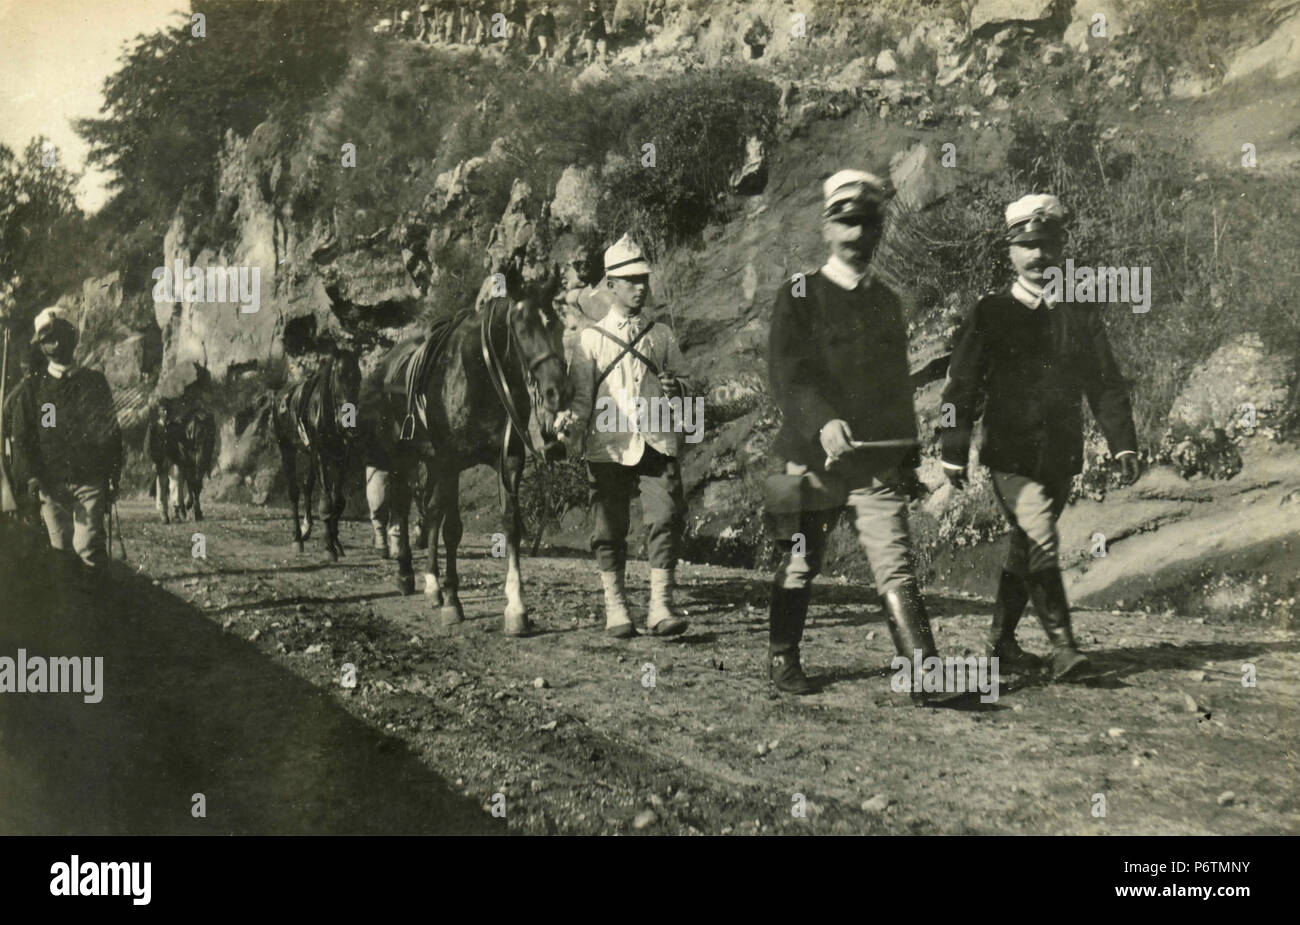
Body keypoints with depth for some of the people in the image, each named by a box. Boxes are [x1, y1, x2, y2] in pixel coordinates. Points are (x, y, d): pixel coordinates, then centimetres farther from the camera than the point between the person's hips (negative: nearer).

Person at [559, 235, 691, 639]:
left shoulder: (662, 336, 14)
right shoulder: (592, 338, 8)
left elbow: (685, 385, 18)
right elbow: (582, 396, 5)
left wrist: (677, 389, -6)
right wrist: (571, 426, -15)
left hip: (658, 442, 1)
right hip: (609, 444, -1)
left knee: (666, 518, -11)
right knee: (610, 527, 3)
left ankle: (660, 607, -6)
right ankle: (615, 609, 14)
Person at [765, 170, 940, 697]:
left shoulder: (887, 302, 14)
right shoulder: (799, 297, -2)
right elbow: (786, 373, -16)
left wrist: (910, 457, 20)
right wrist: (823, 421, -33)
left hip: (878, 465, 3)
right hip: (812, 458, -3)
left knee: (895, 566, -7)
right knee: (800, 566, 9)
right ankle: (781, 659, 27)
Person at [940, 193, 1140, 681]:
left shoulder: (1080, 313, 8)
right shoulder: (990, 312, 0)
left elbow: (1106, 383, 8)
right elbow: (962, 386, 0)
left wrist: (1124, 444, -1)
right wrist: (954, 452, -4)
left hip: (1061, 456, 4)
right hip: (1010, 453, -4)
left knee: (1026, 546, 12)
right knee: (1041, 541, -14)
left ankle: (1002, 638, 23)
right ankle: (1062, 646, -9)